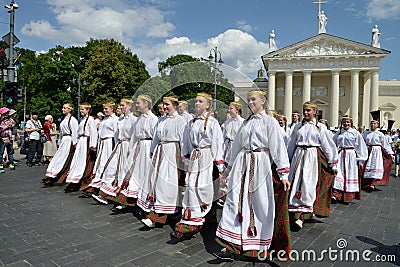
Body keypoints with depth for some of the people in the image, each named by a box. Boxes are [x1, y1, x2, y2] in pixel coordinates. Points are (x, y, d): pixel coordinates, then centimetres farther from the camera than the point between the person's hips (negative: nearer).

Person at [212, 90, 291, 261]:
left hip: (261, 165, -5)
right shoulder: (246, 122, 17)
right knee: (235, 202, -2)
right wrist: (229, 167, 27)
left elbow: (278, 146, -7)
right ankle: (230, 247, 2)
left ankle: (262, 246, 21)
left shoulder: (270, 121, 1)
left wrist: (283, 173, -14)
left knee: (262, 205, 2)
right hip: (242, 164, 5)